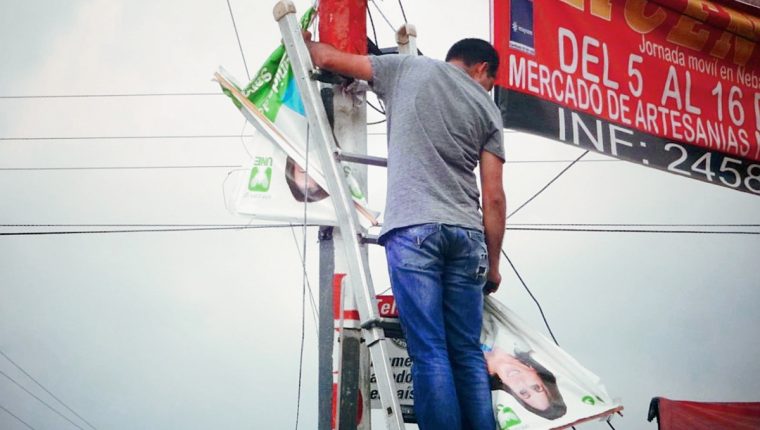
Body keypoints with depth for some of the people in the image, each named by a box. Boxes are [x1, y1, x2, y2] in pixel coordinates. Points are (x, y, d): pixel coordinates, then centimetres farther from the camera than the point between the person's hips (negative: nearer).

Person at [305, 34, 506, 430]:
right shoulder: (487, 107, 16)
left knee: (429, 352, -7)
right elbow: (494, 197, 10)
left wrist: (304, 41, 40)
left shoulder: (407, 68, 13)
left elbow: (327, 59, 18)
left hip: (413, 226, -2)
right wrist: (493, 263, 17)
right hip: (467, 233, 3)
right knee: (468, 354, 6)